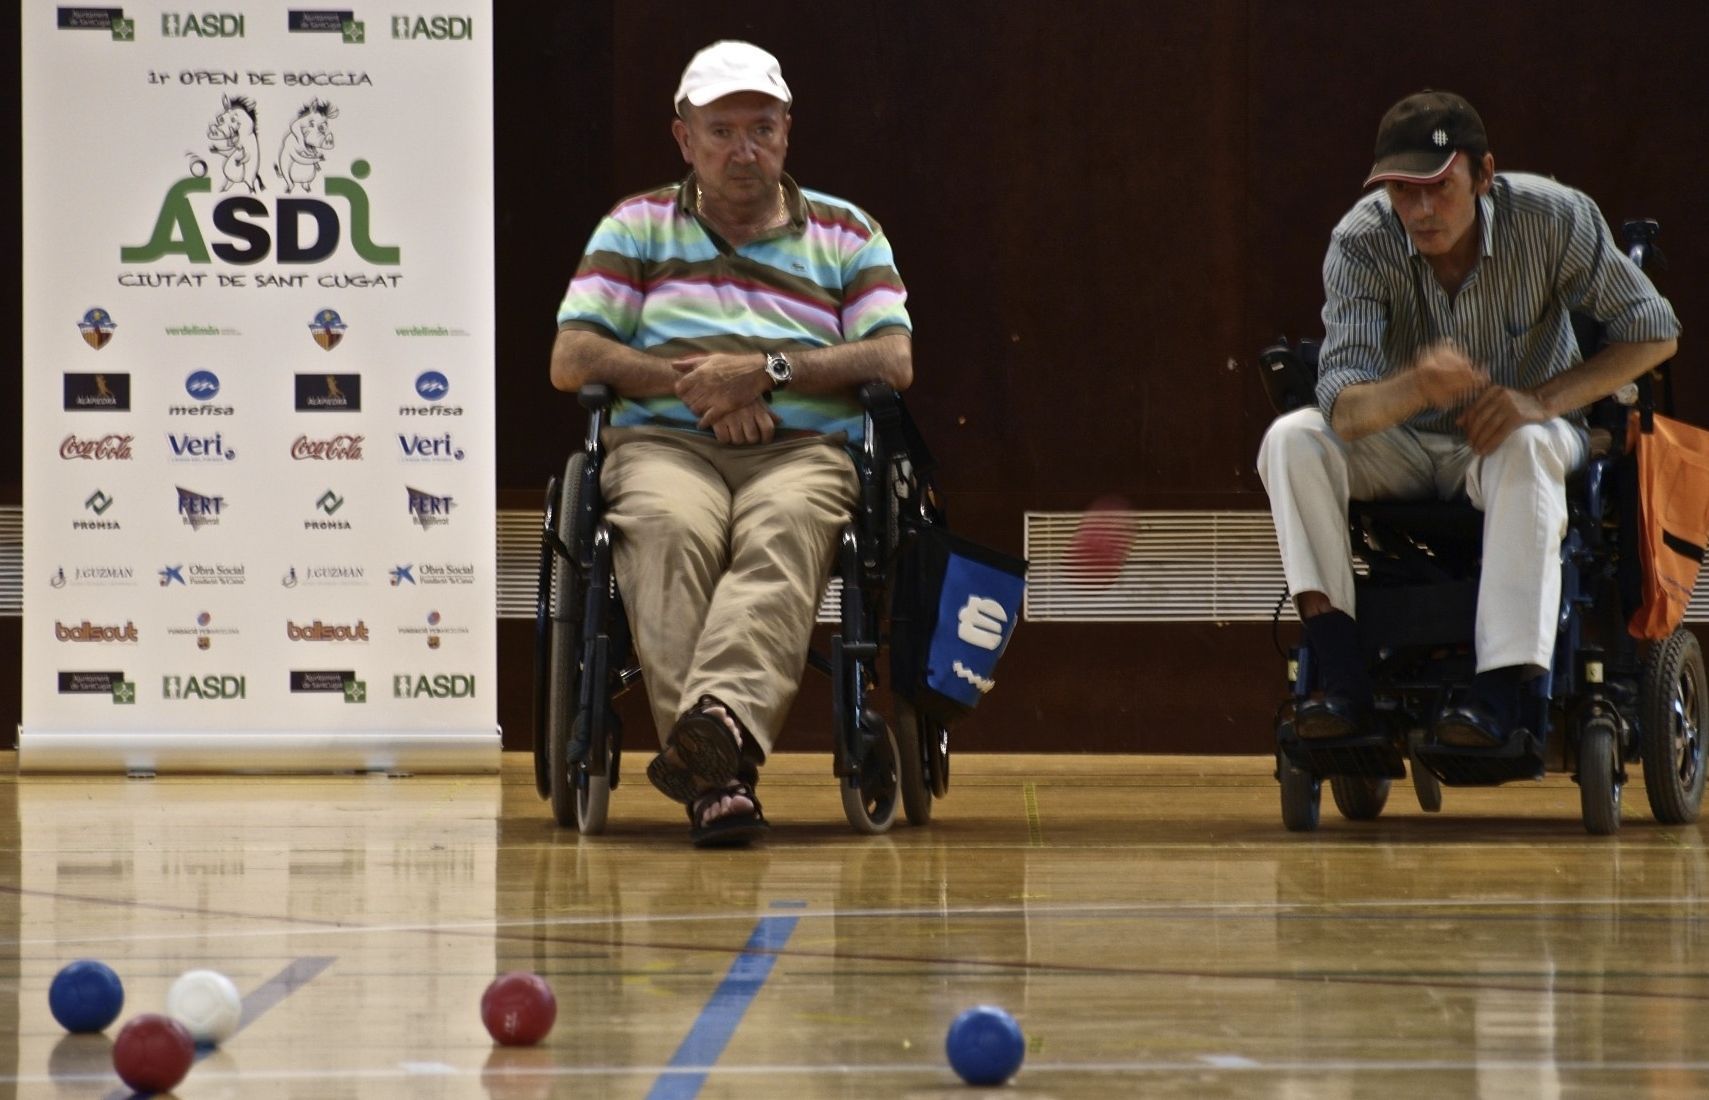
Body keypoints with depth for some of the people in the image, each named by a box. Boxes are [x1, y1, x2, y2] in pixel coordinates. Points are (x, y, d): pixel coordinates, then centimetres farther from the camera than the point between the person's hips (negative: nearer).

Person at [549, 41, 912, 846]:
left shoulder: (847, 235, 22)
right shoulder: (637, 227, 23)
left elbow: (894, 362, 8)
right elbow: (570, 360, 11)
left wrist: (768, 370, -7)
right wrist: (691, 383, -4)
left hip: (804, 450, 0)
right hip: (665, 444, 0)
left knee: (780, 537, -38)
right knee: (669, 531, -38)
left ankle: (722, 715, -65)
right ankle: (716, 772, -54)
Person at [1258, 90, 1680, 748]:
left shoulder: (1552, 218, -20)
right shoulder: (1361, 244, -20)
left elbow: (1653, 332, -12)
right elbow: (1343, 410, -31)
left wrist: (1540, 400, -25)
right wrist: (1417, 386, -55)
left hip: (1517, 433, -2)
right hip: (1401, 449, 2)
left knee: (1526, 448, -37)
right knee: (1292, 439, -26)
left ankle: (1501, 692, -41)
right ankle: (1342, 682, -32)